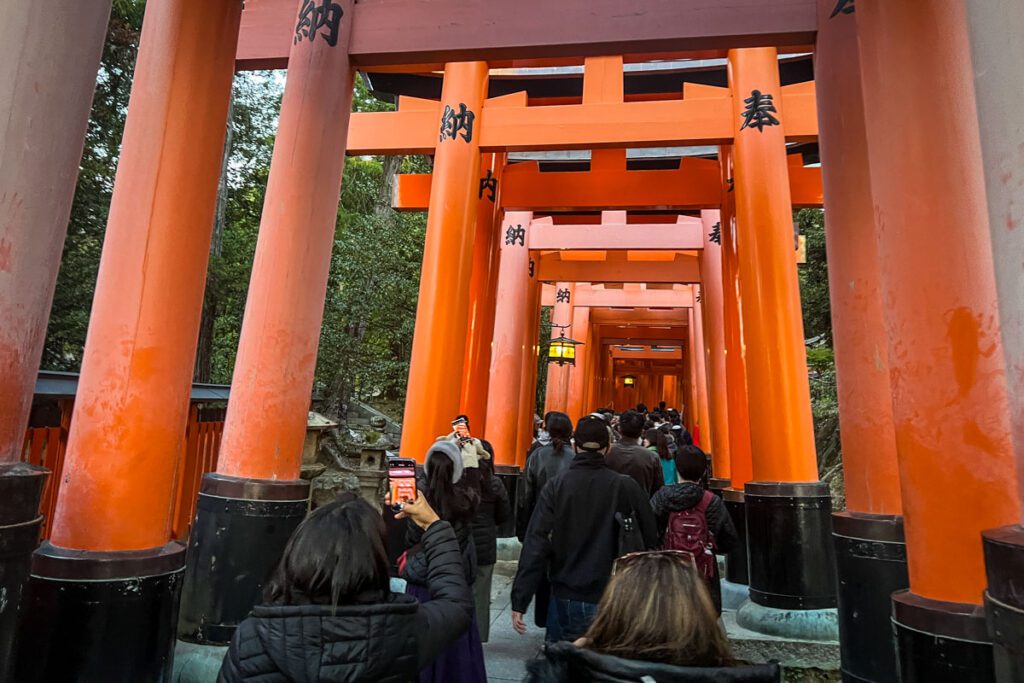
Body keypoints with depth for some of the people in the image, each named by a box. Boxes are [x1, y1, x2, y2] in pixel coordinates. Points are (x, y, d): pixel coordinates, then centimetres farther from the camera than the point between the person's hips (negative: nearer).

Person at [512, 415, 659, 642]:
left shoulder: (556, 486, -8)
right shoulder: (626, 487, -10)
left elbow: (536, 542, -12)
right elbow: (650, 538, -5)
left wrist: (519, 601, -10)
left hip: (567, 596, 1)